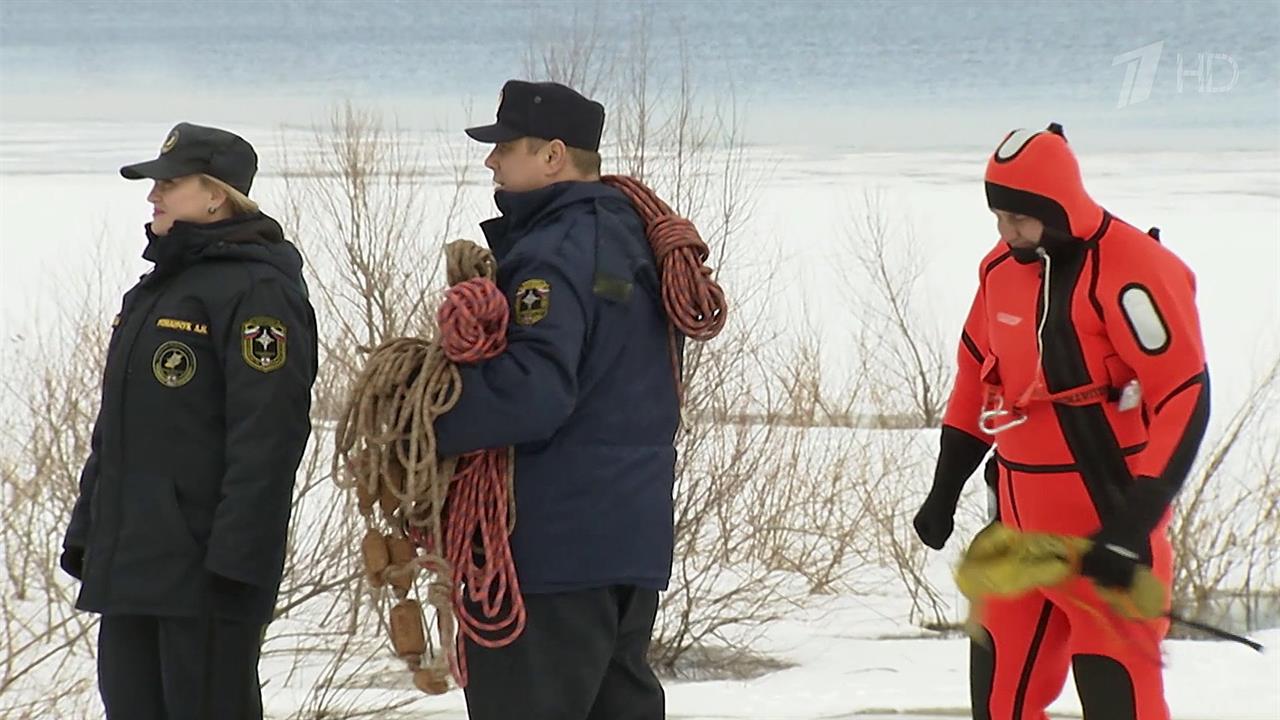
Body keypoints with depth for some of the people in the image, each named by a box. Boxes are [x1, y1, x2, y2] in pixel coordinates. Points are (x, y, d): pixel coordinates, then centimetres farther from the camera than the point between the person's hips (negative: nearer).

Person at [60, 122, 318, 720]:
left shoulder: (256, 290, -11)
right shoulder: (154, 290, 19)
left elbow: (267, 437, -18)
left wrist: (236, 557, -23)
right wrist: (85, 532, 20)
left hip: (202, 575, -9)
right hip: (126, 567, 9)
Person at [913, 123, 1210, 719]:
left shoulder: (1132, 272, -18)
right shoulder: (1001, 269, 6)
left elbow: (1185, 398, -20)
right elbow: (977, 374, 20)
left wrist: (1133, 524, -24)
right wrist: (946, 489, 20)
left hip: (1104, 529, -8)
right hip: (1021, 526, 8)